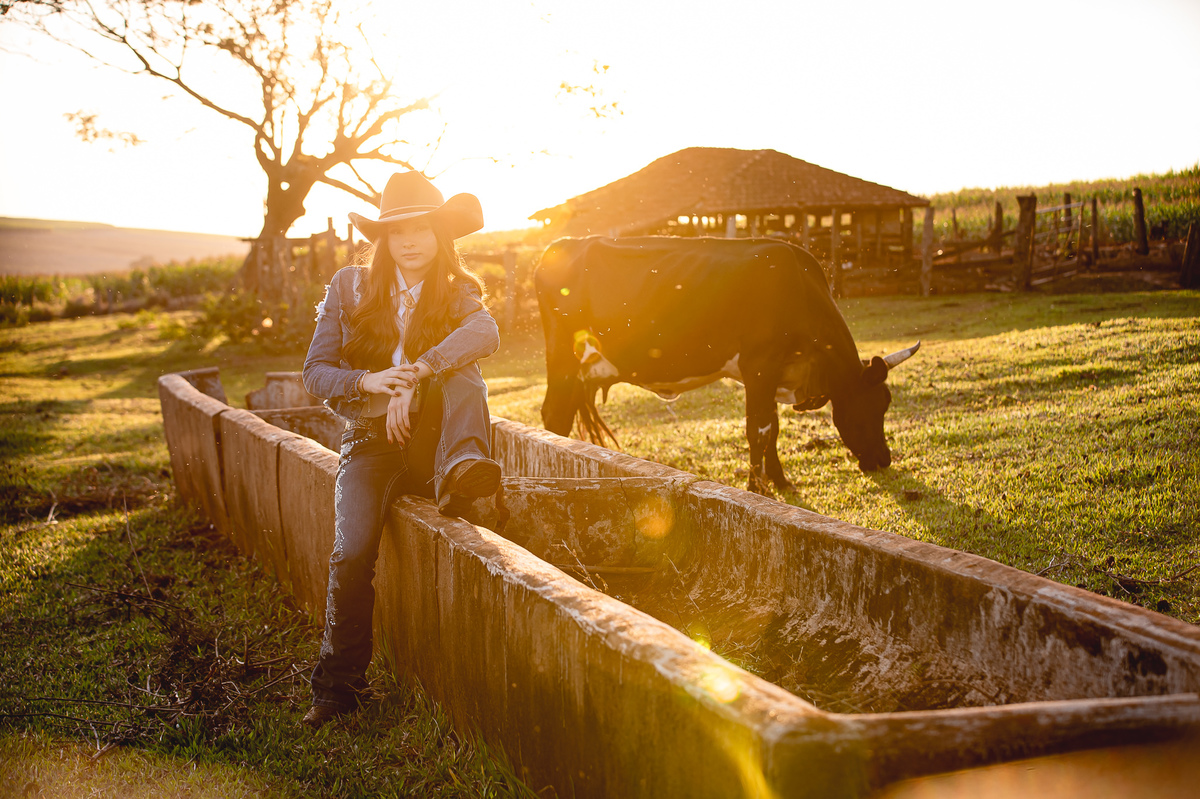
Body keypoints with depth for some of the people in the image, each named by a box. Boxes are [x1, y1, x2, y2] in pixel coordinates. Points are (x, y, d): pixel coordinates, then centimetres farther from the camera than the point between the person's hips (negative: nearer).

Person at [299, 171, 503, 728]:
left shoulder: (457, 293, 4)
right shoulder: (348, 289, 6)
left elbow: (485, 333, -21)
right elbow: (315, 374, 2)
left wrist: (413, 378, -34)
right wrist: (366, 380, -20)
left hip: (433, 437, 0)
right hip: (371, 442, 0)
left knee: (461, 371, -25)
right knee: (352, 555, -21)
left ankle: (459, 475, -45)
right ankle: (337, 686, -4)